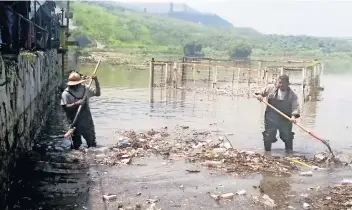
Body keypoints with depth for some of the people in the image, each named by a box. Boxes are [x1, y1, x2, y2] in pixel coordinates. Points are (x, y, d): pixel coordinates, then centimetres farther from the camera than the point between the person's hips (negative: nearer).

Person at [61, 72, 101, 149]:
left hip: (87, 120, 4)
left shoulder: (85, 88, 1)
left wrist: (96, 81, -5)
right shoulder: (66, 93, -11)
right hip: (75, 122, -4)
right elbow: (65, 107, -16)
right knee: (76, 144, 8)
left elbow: (97, 93, 6)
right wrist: (76, 104, -27)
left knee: (92, 143, 10)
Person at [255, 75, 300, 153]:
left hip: (285, 119, -1)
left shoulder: (292, 95, -4)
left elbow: (295, 107, -12)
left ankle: (289, 149, 24)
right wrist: (259, 95, -10)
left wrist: (293, 116, -29)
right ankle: (267, 150, 25)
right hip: (271, 118, 1)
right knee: (268, 135, 4)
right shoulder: (271, 89, 1)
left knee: (287, 136, 1)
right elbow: (261, 93, 14)